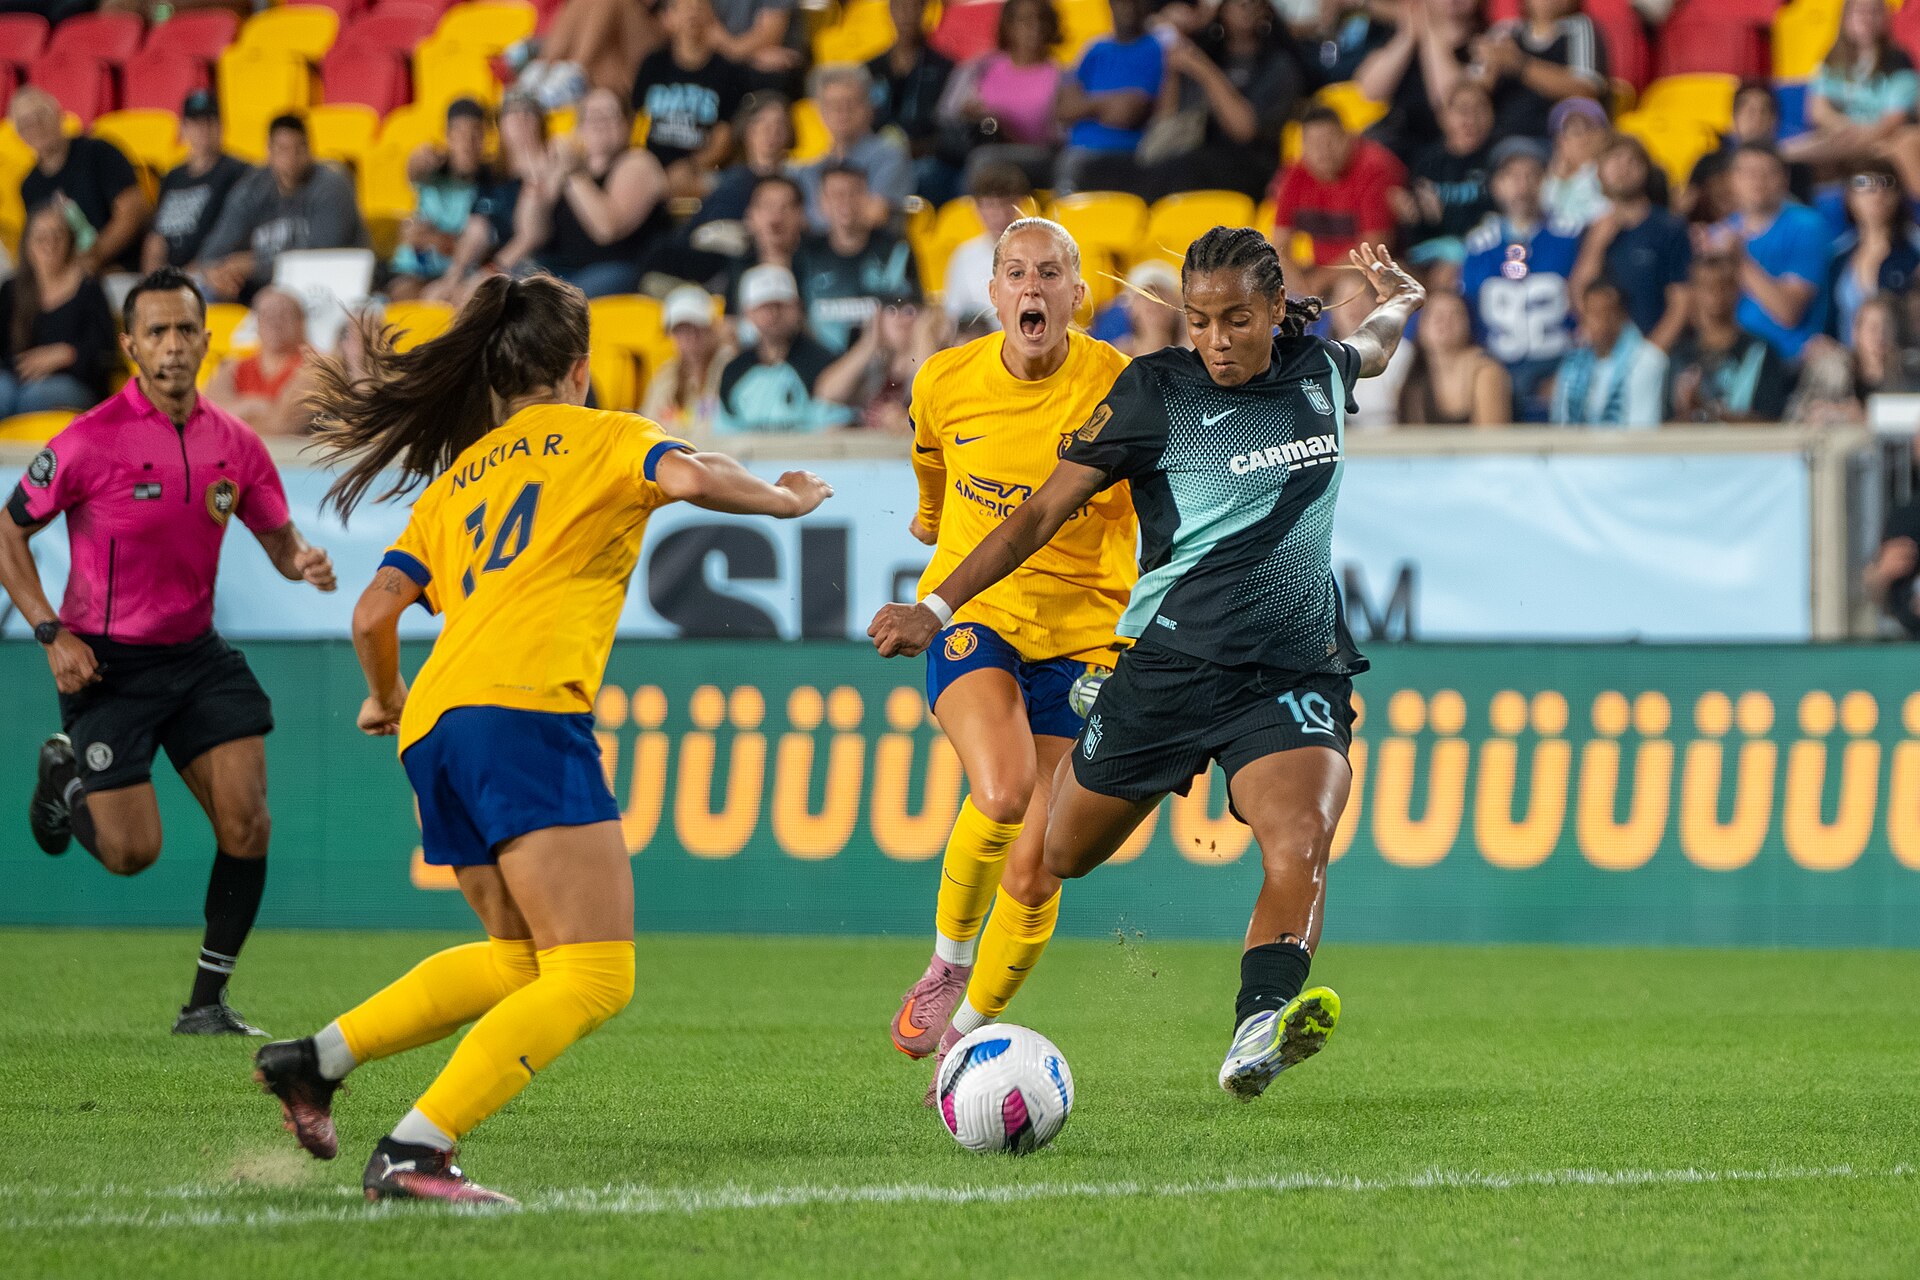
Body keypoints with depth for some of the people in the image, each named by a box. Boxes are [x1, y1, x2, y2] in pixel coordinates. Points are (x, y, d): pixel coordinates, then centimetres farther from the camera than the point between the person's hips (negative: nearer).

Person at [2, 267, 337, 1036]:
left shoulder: (234, 445, -1)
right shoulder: (92, 442, -15)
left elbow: (279, 537, 11)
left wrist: (303, 561, -14)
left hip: (195, 651, 4)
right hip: (106, 664, -4)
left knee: (246, 823, -8)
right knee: (132, 851, -5)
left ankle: (207, 1004, 5)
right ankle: (65, 775, 30)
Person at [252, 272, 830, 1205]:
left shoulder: (451, 480, 27)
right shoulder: (601, 437, 13)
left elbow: (374, 613, 19)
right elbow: (692, 478, -7)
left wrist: (386, 699, 38)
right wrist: (787, 499, 11)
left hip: (435, 732, 8)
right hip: (524, 710, -8)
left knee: (519, 959, 24)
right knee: (593, 979, -11)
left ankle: (316, 1058, 13)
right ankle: (416, 1149, -25)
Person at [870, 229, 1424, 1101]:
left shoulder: (1318, 373, 6)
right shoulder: (1154, 392, -5)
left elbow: (1372, 348, 34)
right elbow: (1045, 511, -5)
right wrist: (937, 605, -13)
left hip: (1298, 670, 2)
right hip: (1173, 660, -1)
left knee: (1301, 846, -27)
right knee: (1057, 854, 8)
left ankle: (1257, 1037, -44)